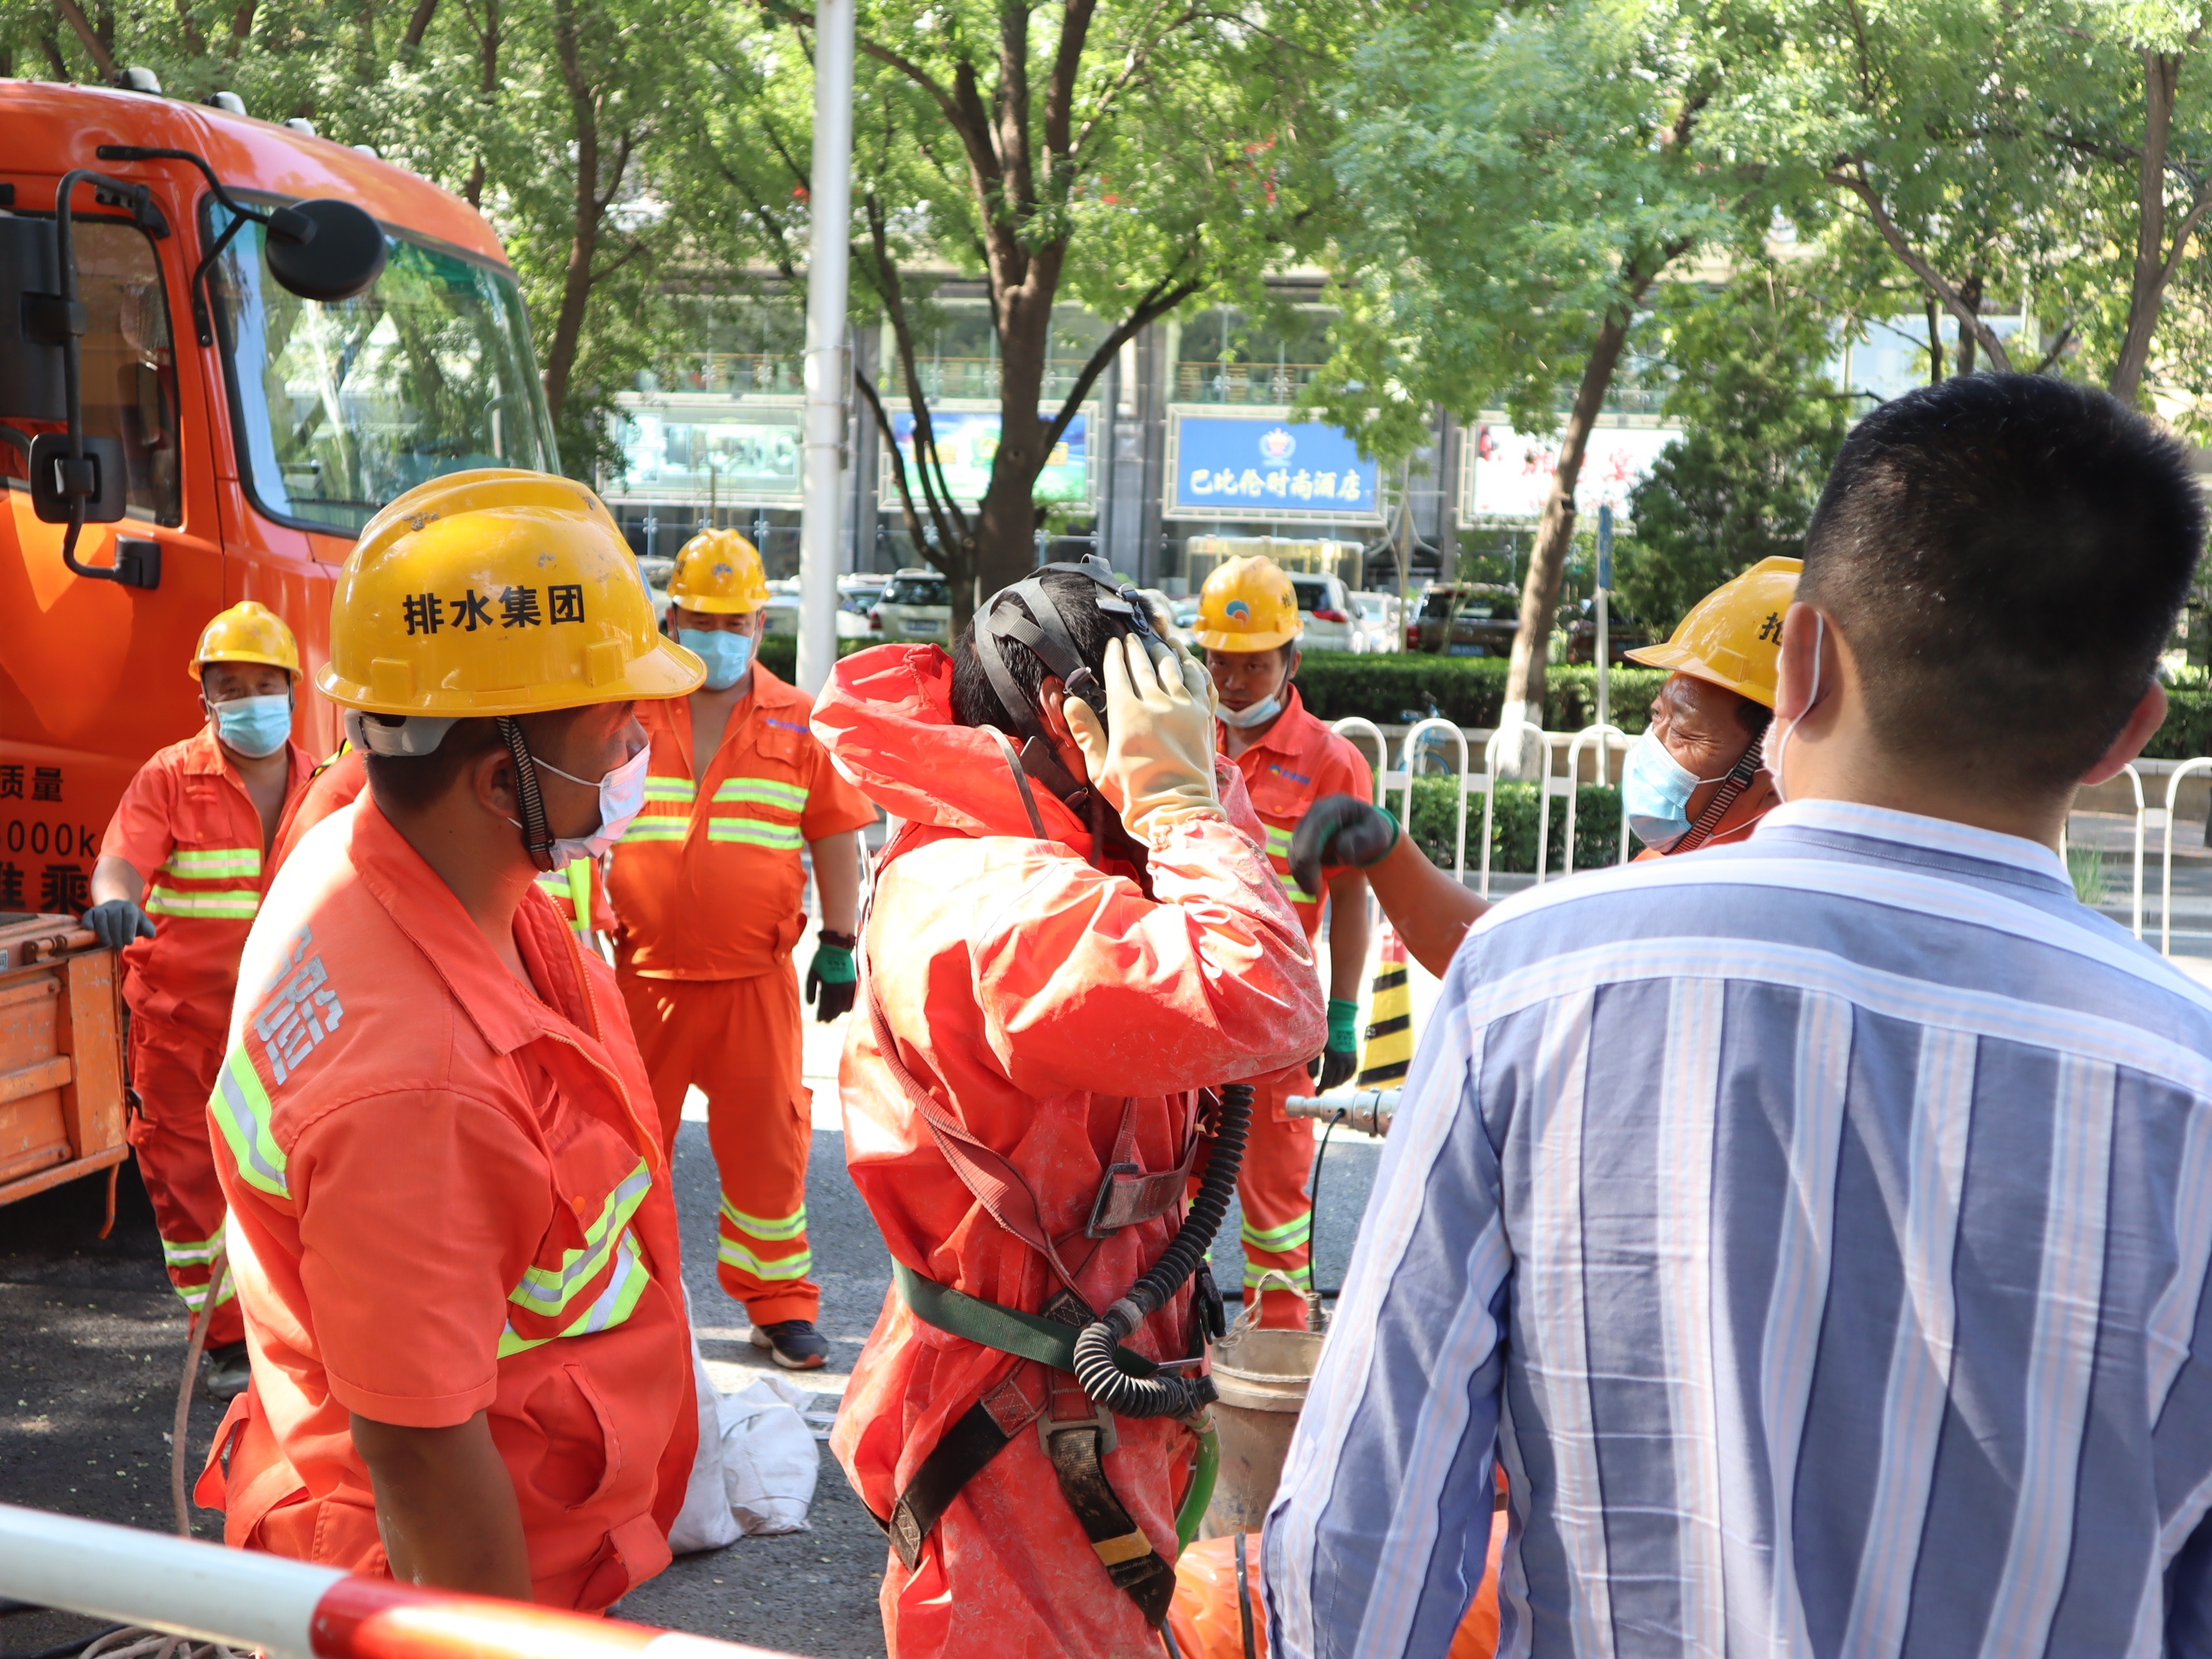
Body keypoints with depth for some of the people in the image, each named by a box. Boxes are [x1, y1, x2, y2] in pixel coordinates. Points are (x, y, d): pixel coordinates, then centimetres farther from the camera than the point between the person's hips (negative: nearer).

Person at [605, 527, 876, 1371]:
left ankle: (779, 1301, 17)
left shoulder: (797, 722, 3)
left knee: (767, 1138, 4)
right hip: (643, 974, 0)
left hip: (755, 977, 0)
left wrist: (839, 942, 3)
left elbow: (836, 835, 7)